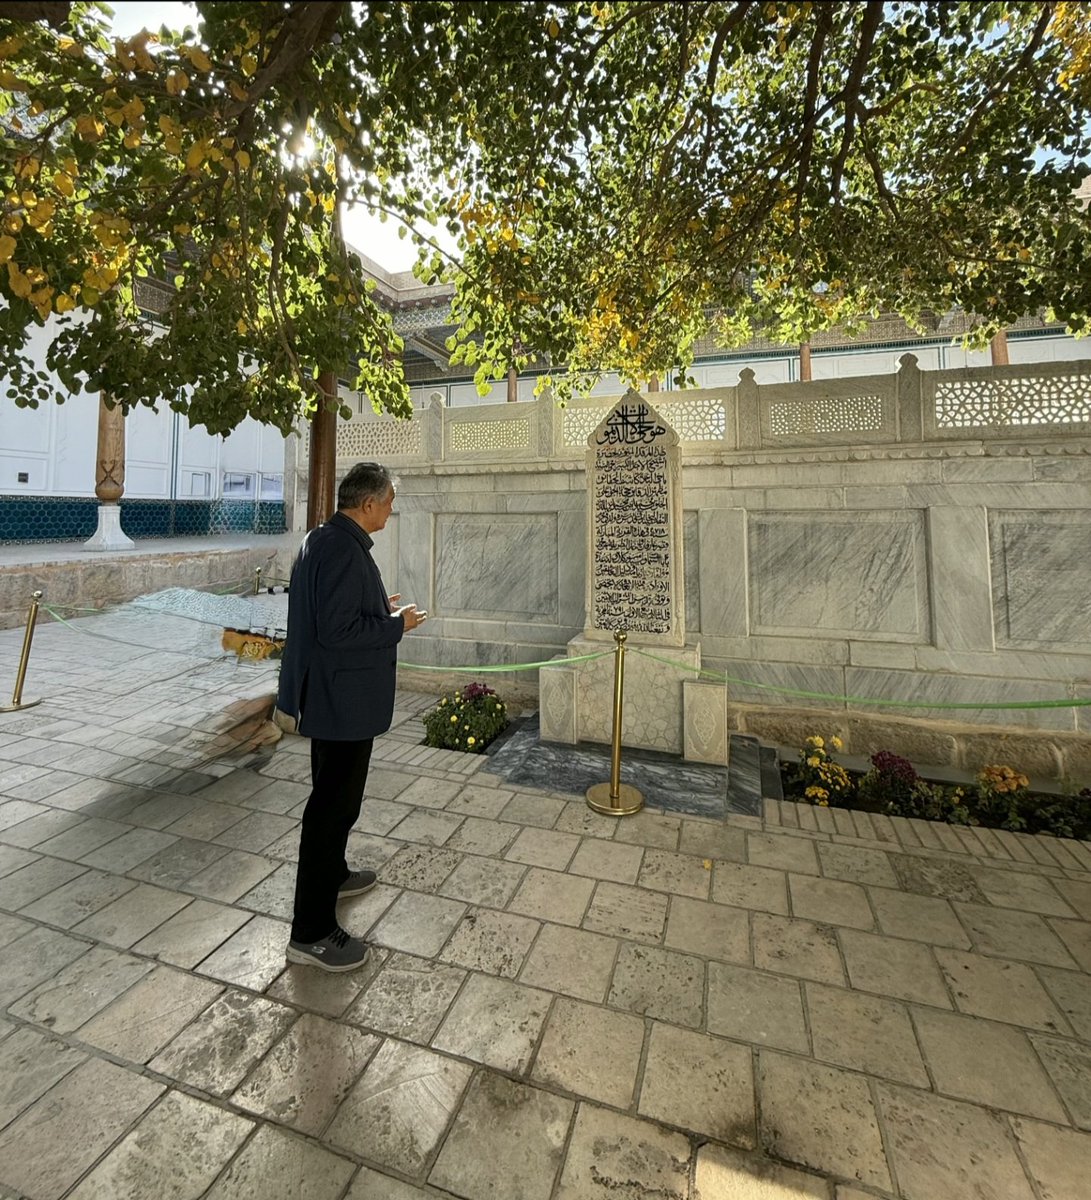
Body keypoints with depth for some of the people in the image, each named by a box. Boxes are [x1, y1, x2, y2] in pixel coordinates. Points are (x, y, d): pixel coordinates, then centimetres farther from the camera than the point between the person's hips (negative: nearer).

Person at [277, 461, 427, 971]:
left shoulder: (320, 539, 9)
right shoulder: (346, 551, -24)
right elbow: (338, 631, -28)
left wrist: (379, 608, 12)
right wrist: (397, 624, -16)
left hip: (326, 694, 11)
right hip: (345, 699, -11)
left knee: (332, 796, 25)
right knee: (334, 804, 1)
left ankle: (332, 874, 46)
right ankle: (311, 932, 17)